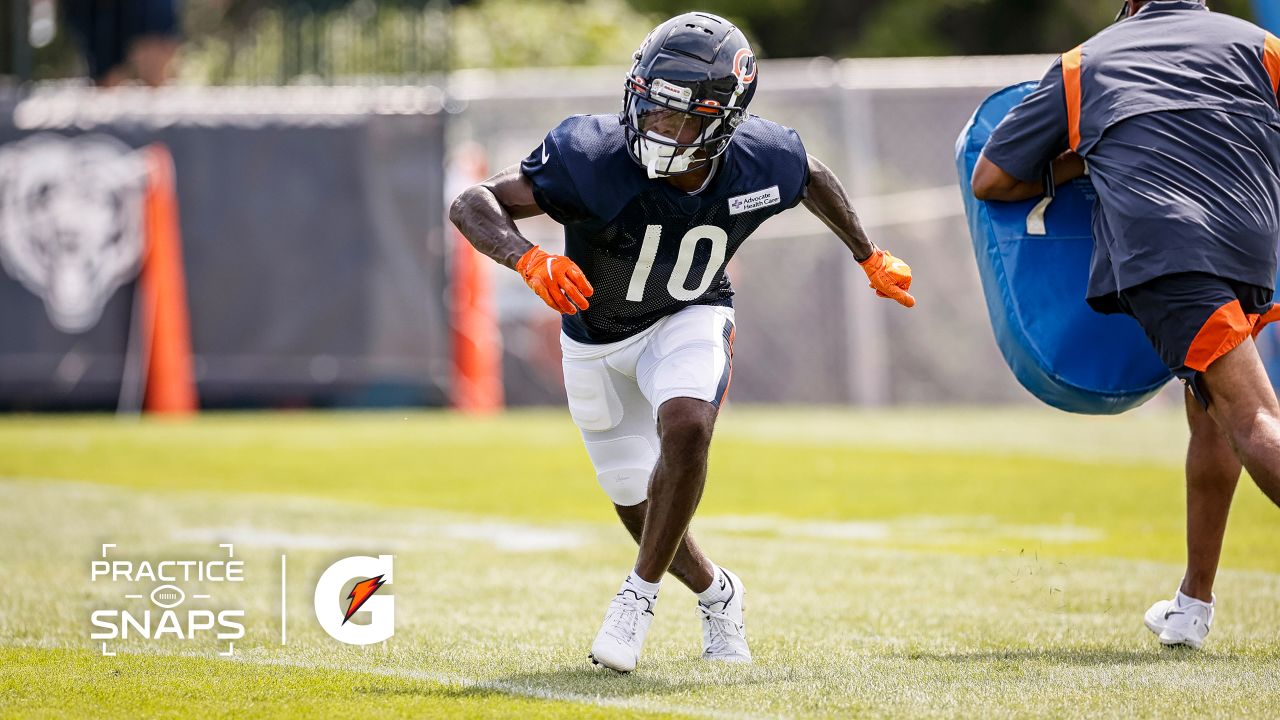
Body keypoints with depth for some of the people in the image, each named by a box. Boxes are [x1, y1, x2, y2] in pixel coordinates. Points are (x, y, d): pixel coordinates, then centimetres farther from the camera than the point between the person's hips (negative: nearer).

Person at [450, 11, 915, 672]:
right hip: (596, 334, 0)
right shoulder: (595, 156, -35)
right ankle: (714, 592, 43)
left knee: (686, 428, -31)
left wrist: (871, 260, 11)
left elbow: (811, 176, 0)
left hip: (688, 320, 0)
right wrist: (530, 260, -54)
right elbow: (471, 204, -36)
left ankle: (641, 593, -12)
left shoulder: (759, 164, -25)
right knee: (642, 508, 12)